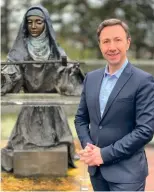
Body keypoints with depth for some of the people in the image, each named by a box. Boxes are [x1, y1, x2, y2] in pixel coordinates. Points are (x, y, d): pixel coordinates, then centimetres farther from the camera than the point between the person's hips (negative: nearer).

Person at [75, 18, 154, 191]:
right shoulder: (91, 78, 7)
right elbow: (81, 118, 12)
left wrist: (105, 154, -16)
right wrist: (88, 147, -6)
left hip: (127, 172, -5)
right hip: (96, 169, 5)